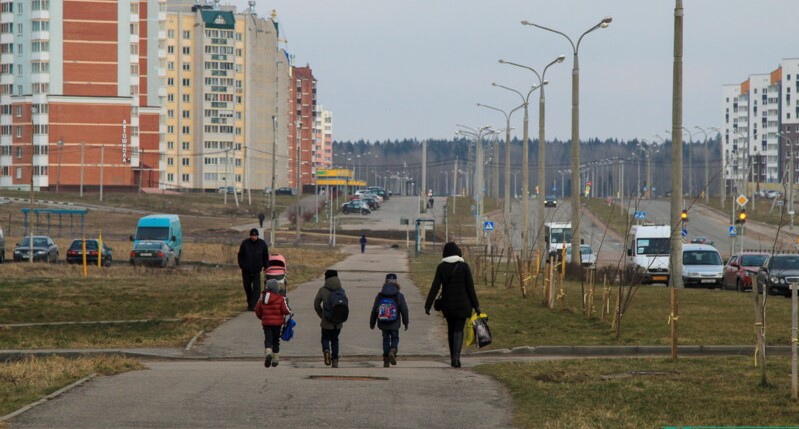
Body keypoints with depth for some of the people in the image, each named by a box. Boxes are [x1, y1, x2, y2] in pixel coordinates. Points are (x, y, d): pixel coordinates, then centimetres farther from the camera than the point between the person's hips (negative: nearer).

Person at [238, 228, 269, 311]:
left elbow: (266, 256, 11)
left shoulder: (262, 243, 1)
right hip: (246, 270, 1)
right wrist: (241, 265, 0)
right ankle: (249, 304, 25)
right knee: (247, 287, 10)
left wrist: (265, 266, 5)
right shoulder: (245, 243, -1)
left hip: (256, 270, -1)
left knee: (256, 288, -12)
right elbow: (240, 255, 7)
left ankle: (253, 305, -15)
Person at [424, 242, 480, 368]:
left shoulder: (441, 267, -2)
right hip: (462, 303, -2)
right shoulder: (464, 266, -6)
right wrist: (476, 305, 0)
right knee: (459, 330, -1)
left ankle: (453, 357, 22)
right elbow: (470, 287, -5)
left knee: (451, 329, 17)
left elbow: (435, 287, -5)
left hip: (447, 303, 2)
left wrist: (428, 305, -2)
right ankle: (456, 357, -19)